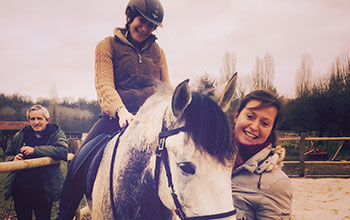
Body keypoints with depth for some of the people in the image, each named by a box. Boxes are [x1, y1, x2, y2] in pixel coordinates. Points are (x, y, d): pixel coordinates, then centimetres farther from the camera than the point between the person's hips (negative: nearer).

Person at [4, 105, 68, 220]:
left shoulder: (56, 134, -3)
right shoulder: (20, 136, 7)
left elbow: (63, 151, -22)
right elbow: (8, 155, 18)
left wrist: (35, 150, -25)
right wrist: (13, 159, -7)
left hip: (43, 191, -3)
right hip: (20, 189, 3)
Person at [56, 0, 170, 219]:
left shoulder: (157, 51, 17)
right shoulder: (108, 45, 6)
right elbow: (104, 85, -7)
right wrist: (120, 110, -27)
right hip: (117, 116, -3)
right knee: (80, 164, -16)